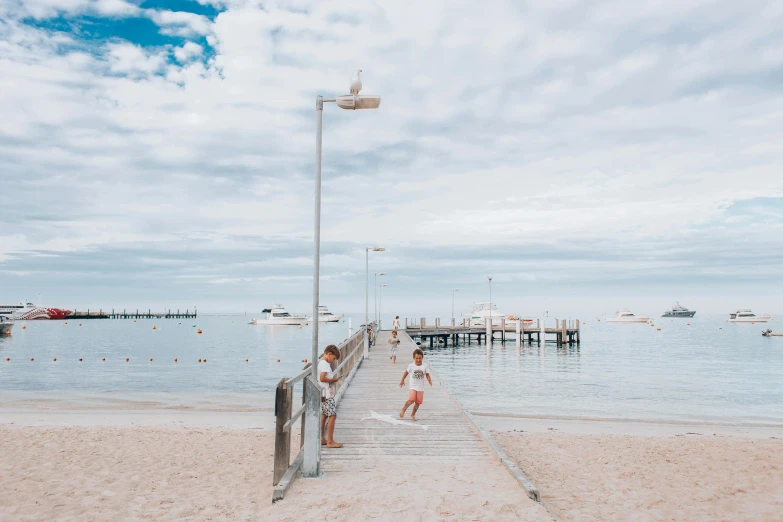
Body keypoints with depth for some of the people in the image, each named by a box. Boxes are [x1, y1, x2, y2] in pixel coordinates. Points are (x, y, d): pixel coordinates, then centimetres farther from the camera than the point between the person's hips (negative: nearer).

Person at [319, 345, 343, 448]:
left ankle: (321, 439, 20)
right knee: (332, 416, -8)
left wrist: (332, 379, 11)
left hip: (324, 394, 11)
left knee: (324, 415, 14)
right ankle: (330, 442, -6)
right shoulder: (325, 364, -16)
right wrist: (334, 380, -12)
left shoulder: (320, 362, 15)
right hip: (327, 395, -10)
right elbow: (322, 378, -24)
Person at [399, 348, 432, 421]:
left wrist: (430, 380, -21)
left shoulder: (425, 366, -6)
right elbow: (406, 372, 8)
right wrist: (402, 381, 15)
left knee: (418, 402, 5)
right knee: (411, 400, -20)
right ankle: (403, 410, 3)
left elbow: (427, 375, -2)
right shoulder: (411, 365, -7)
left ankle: (413, 415, 25)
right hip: (413, 386, -2)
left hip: (421, 387, 2)